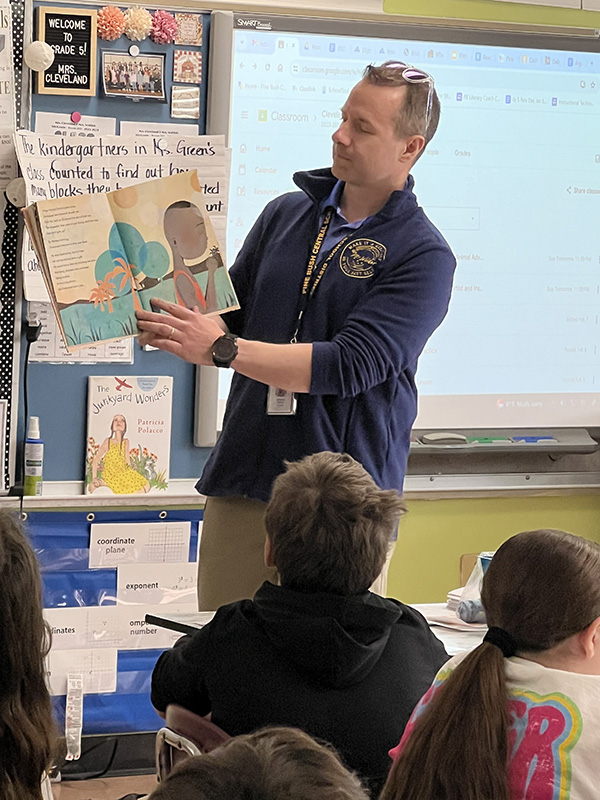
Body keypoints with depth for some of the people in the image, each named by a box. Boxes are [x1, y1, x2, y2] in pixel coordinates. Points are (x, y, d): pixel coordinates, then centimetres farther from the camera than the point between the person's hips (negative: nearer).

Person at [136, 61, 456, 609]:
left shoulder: (423, 255, -7)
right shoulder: (286, 215, 11)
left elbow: (350, 366, -18)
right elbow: (230, 317, 18)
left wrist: (221, 349, -21)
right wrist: (168, 327, -4)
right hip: (242, 485, 5)